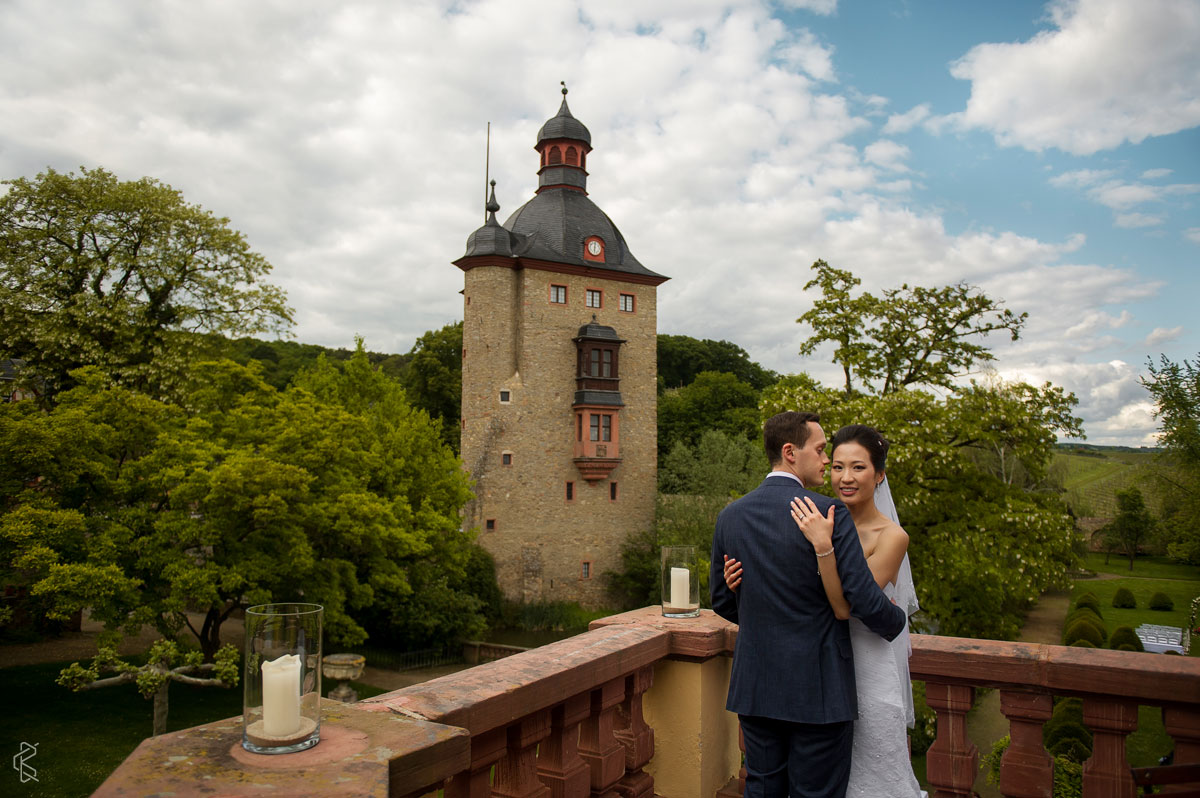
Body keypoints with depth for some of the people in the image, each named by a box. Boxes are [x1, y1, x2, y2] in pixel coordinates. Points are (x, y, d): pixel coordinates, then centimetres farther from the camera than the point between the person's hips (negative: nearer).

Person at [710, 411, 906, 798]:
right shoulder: (830, 512, -15)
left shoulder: (730, 516, 1)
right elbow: (865, 600, -16)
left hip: (754, 687, 5)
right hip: (818, 690, -5)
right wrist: (896, 624, 6)